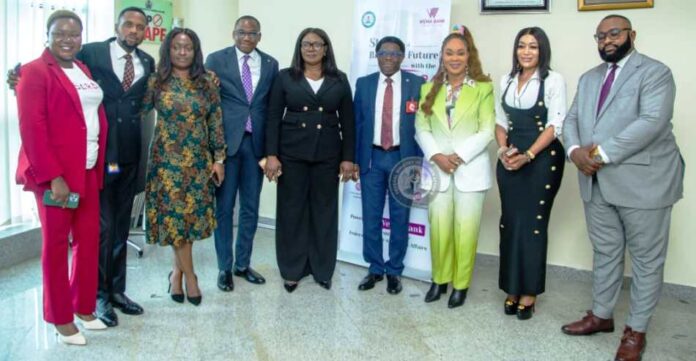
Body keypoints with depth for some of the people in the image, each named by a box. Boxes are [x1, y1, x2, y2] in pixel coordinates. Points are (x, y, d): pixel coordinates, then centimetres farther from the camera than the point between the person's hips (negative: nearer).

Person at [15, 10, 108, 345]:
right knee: (56, 243, 5)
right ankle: (60, 317, 17)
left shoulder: (84, 70, 15)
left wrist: (100, 164, 7)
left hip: (88, 170, 7)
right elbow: (31, 127, -14)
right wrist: (53, 177, -19)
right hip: (55, 173, -6)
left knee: (89, 239, 11)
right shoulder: (35, 72, -7)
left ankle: (84, 306, 26)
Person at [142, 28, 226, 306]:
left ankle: (177, 272, 24)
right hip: (167, 160, -2)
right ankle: (190, 276, 12)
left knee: (192, 216, 7)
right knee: (175, 216, -1)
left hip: (199, 161, 2)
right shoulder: (156, 82, -1)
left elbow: (216, 123, 4)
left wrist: (219, 158, 1)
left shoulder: (207, 83, 4)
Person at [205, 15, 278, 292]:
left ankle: (243, 264, 24)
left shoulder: (270, 64, 8)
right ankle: (224, 267, 17)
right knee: (224, 207, 4)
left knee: (251, 207, 10)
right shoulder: (216, 59, 1)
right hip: (226, 141, -2)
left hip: (256, 142, 3)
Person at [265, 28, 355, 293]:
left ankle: (322, 269, 21)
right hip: (292, 153, -1)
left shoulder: (339, 80, 6)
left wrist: (348, 157, -1)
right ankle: (292, 270, 18)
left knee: (324, 210, 7)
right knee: (291, 210, 5)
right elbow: (273, 118, 0)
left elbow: (347, 121, 5)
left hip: (327, 155, 1)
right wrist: (271, 154, -8)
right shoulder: (285, 77, 3)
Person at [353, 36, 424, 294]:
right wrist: (354, 159, 2)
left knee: (399, 217, 7)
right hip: (371, 157, 2)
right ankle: (375, 269, 22)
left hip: (402, 158, -1)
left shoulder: (416, 84, 0)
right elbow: (357, 123, 7)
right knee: (370, 217, 7)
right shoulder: (363, 84, 6)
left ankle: (394, 271, 20)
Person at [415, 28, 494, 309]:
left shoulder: (483, 88, 1)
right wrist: (436, 156, -11)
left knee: (466, 230, 1)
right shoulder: (430, 89, 11)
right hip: (437, 169, 3)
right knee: (439, 228, 3)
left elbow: (487, 131, -5)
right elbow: (421, 129, 5)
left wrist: (459, 157, -14)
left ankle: (461, 284, 16)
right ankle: (440, 279, 22)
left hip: (470, 169, -2)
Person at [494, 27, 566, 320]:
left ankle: (529, 291, 12)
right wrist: (503, 150, -6)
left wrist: (528, 155, -19)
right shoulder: (506, 81, 11)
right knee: (510, 222, 6)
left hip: (542, 158, -4)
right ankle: (512, 288, 17)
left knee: (533, 223, 1)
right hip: (509, 159, 5)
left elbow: (555, 125, -10)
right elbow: (500, 121, 12)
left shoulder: (553, 80, -5)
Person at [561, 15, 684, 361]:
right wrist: (575, 150, -12)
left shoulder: (654, 72, -7)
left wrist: (603, 153, -22)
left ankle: (636, 330, 18)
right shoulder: (588, 78, 16)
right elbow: (571, 119, 9)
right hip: (596, 182, 6)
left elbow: (652, 122, -20)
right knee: (604, 253, 17)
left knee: (646, 259, 5)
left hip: (642, 181, -6)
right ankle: (601, 315, 31)